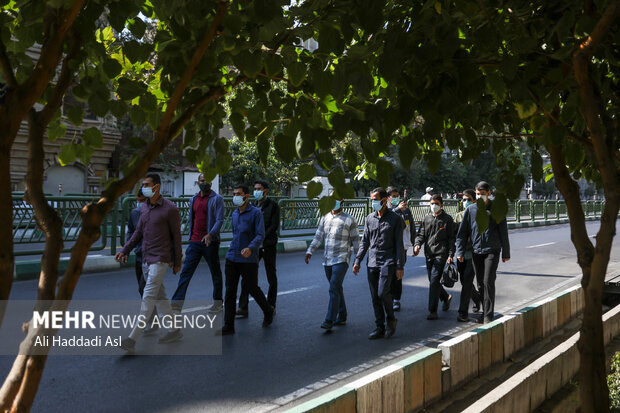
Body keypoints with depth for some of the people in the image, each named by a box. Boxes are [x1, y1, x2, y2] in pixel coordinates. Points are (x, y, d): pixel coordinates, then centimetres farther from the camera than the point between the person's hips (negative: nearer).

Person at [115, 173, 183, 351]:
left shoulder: (170, 209, -10)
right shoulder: (144, 208, 11)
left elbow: (176, 236, -6)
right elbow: (138, 233, 17)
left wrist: (177, 262, -3)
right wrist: (124, 251, 5)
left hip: (160, 260, -8)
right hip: (146, 260, 8)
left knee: (148, 297, -10)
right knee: (159, 296, 13)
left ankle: (132, 338, -10)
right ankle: (174, 331, 24)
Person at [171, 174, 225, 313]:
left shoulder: (217, 199, -4)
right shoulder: (193, 199, 14)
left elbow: (219, 220, -13)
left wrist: (210, 234, -28)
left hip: (210, 242, -5)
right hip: (195, 242, 5)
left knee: (216, 273, 7)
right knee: (186, 272, -4)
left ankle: (218, 303, 20)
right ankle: (177, 303, -7)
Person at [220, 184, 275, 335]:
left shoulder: (256, 213, -9)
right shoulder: (234, 214, 13)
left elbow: (260, 235, -17)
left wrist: (250, 248, -33)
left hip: (248, 260, -6)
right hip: (232, 258, 6)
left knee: (253, 289, 8)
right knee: (230, 291, 1)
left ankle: (268, 311, 34)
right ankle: (228, 326, 6)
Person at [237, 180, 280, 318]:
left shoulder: (273, 205, -4)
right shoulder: (253, 206, 12)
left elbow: (274, 225, -11)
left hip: (268, 245, -4)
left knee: (271, 277, 7)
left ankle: (271, 306, 19)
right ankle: (243, 308, -1)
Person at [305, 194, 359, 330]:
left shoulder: (349, 220, -1)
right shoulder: (325, 218, 13)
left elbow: (355, 240, 1)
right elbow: (318, 237, 15)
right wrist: (310, 251, 2)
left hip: (341, 260, -5)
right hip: (327, 260, 5)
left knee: (334, 289, -14)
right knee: (336, 289, 13)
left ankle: (329, 321, -16)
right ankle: (342, 317, 23)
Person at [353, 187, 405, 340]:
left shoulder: (395, 219, -3)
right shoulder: (370, 218, 11)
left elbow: (399, 244, -4)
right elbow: (365, 242, 15)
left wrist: (400, 266, -8)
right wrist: (357, 261, 8)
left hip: (388, 262, -5)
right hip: (372, 263, 5)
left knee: (383, 293, -16)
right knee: (375, 297, 6)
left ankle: (391, 320, 9)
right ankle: (380, 328, 15)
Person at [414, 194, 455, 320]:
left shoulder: (447, 219, 1)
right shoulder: (426, 219, 12)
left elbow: (451, 239, 0)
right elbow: (421, 234, 9)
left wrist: (450, 255, -7)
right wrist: (417, 245, -12)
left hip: (441, 254, -5)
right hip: (429, 255, 5)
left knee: (434, 281, -12)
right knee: (433, 281, 13)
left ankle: (433, 311, -9)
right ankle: (446, 297, 40)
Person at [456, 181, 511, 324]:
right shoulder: (470, 209, 5)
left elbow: (503, 232, 4)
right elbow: (462, 232, 7)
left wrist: (506, 253, 5)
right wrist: (460, 251, 1)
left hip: (492, 251, -3)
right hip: (476, 251, 3)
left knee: (488, 282, -10)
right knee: (481, 283, 9)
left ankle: (488, 315, -5)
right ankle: (485, 311, 23)